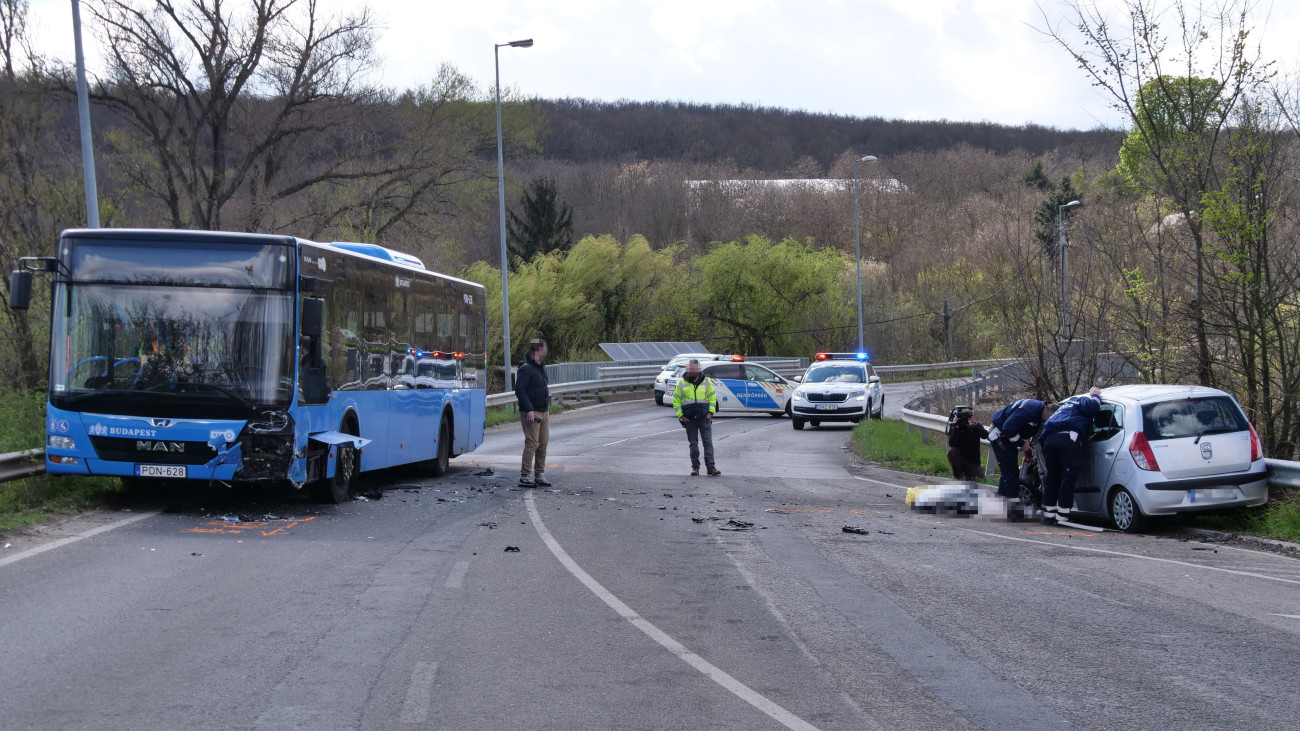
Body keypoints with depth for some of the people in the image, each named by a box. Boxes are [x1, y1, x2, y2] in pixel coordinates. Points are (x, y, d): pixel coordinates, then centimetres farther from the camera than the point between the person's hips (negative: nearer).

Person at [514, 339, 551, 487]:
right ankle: (525, 476, -8)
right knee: (532, 444, -11)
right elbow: (520, 390, -19)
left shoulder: (541, 366, 15)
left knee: (543, 443, 10)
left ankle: (539, 475, 18)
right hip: (531, 413, -9)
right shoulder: (526, 369, -14)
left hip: (544, 412, 9)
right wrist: (529, 410, -24)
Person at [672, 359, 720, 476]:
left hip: (704, 418, 0)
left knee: (708, 442, -5)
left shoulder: (706, 382, 5)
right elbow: (676, 400, 6)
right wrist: (680, 415, -3)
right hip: (689, 418, 0)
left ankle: (711, 466, -5)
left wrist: (710, 412, -2)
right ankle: (695, 467, 11)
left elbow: (712, 397, 11)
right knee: (693, 443, 5)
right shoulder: (681, 383, 3)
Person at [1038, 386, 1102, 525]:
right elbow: (1093, 406, -5)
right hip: (1069, 439, -7)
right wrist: (1095, 396, 14)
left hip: (1049, 439, 7)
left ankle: (1049, 515, 17)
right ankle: (1062, 517, -5)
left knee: (1051, 479, 14)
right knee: (1067, 480, -3)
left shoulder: (1068, 402, 37)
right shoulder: (1081, 401, 15)